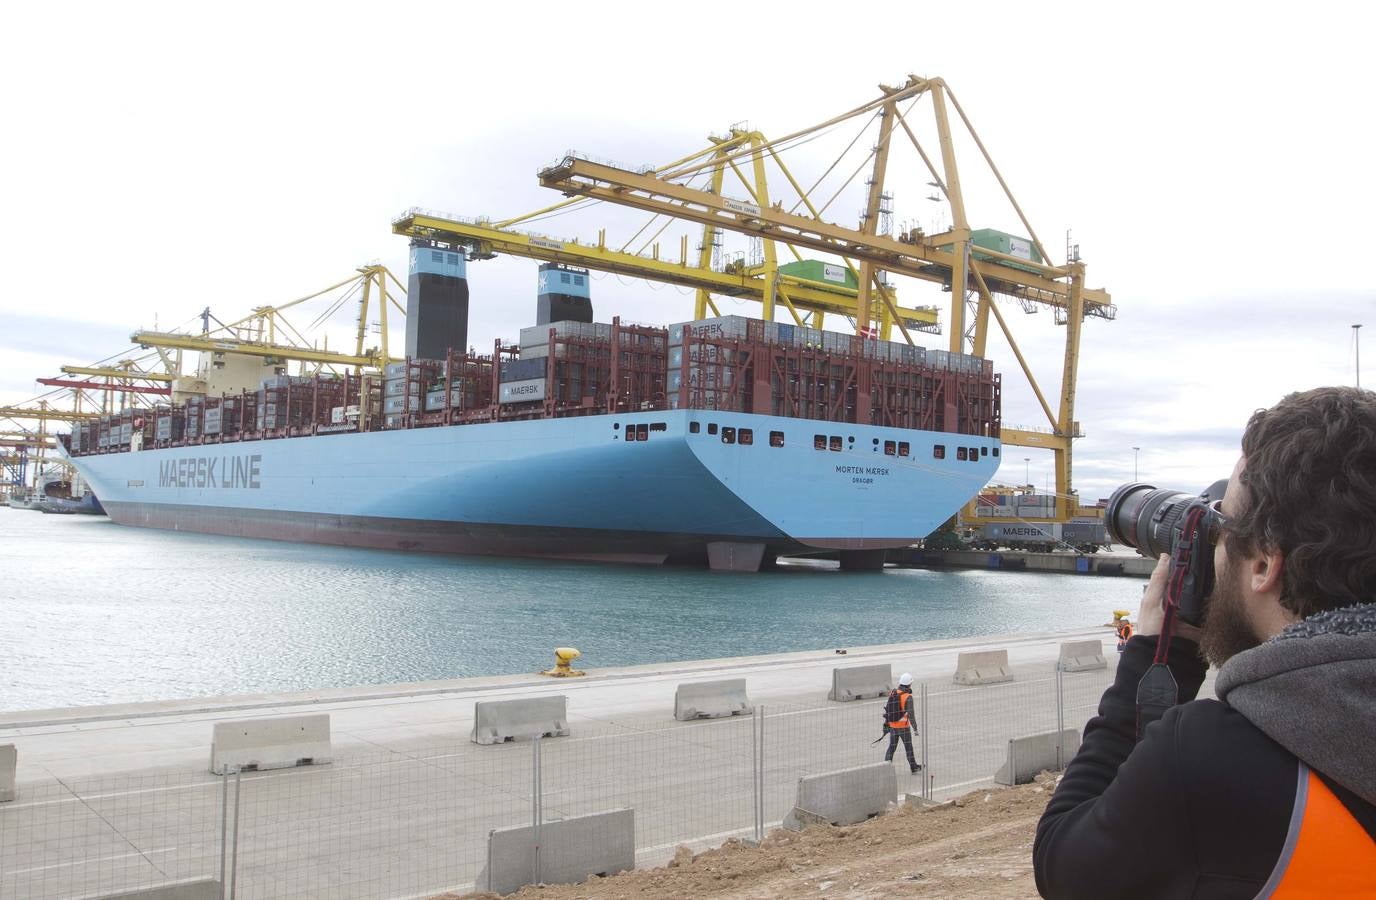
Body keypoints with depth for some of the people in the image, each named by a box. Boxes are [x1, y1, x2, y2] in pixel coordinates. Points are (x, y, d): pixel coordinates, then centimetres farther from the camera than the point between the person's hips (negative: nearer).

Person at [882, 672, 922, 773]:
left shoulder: (892, 693, -1)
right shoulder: (908, 697, -18)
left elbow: (887, 710, 7)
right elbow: (910, 714, -21)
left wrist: (886, 724, 17)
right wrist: (915, 728, -13)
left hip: (892, 726, 4)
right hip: (903, 726, -4)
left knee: (892, 746, 16)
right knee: (908, 746, 13)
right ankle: (913, 767, 27)